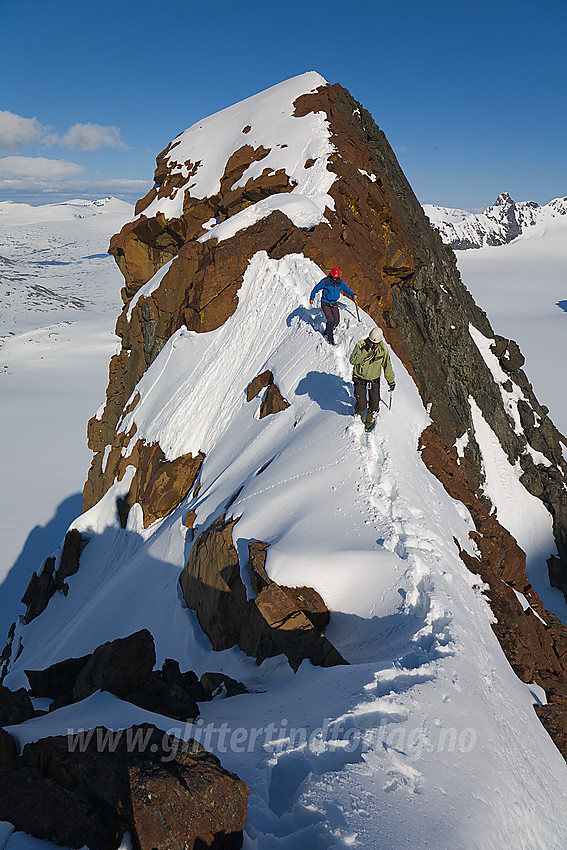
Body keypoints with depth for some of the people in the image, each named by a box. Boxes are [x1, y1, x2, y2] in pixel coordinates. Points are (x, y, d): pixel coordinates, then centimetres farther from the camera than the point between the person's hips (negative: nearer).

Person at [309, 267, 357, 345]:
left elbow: (346, 289, 9)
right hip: (325, 303, -5)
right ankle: (330, 338, -6)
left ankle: (327, 332, 26)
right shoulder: (325, 281, -14)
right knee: (330, 320, -17)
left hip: (334, 304, 5)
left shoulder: (340, 282, -1)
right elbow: (316, 288, -5)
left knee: (337, 320, 1)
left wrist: (353, 295, -7)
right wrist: (311, 298, -6)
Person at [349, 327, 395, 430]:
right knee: (362, 405, -8)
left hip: (374, 380, 2)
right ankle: (357, 411, 31)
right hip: (360, 379, -2)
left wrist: (391, 381, 8)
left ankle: (370, 421, 30)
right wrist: (364, 351, -33)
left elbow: (387, 365, 3)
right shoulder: (360, 345, -17)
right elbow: (352, 361, -22)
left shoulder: (383, 349, -10)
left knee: (374, 404, 1)